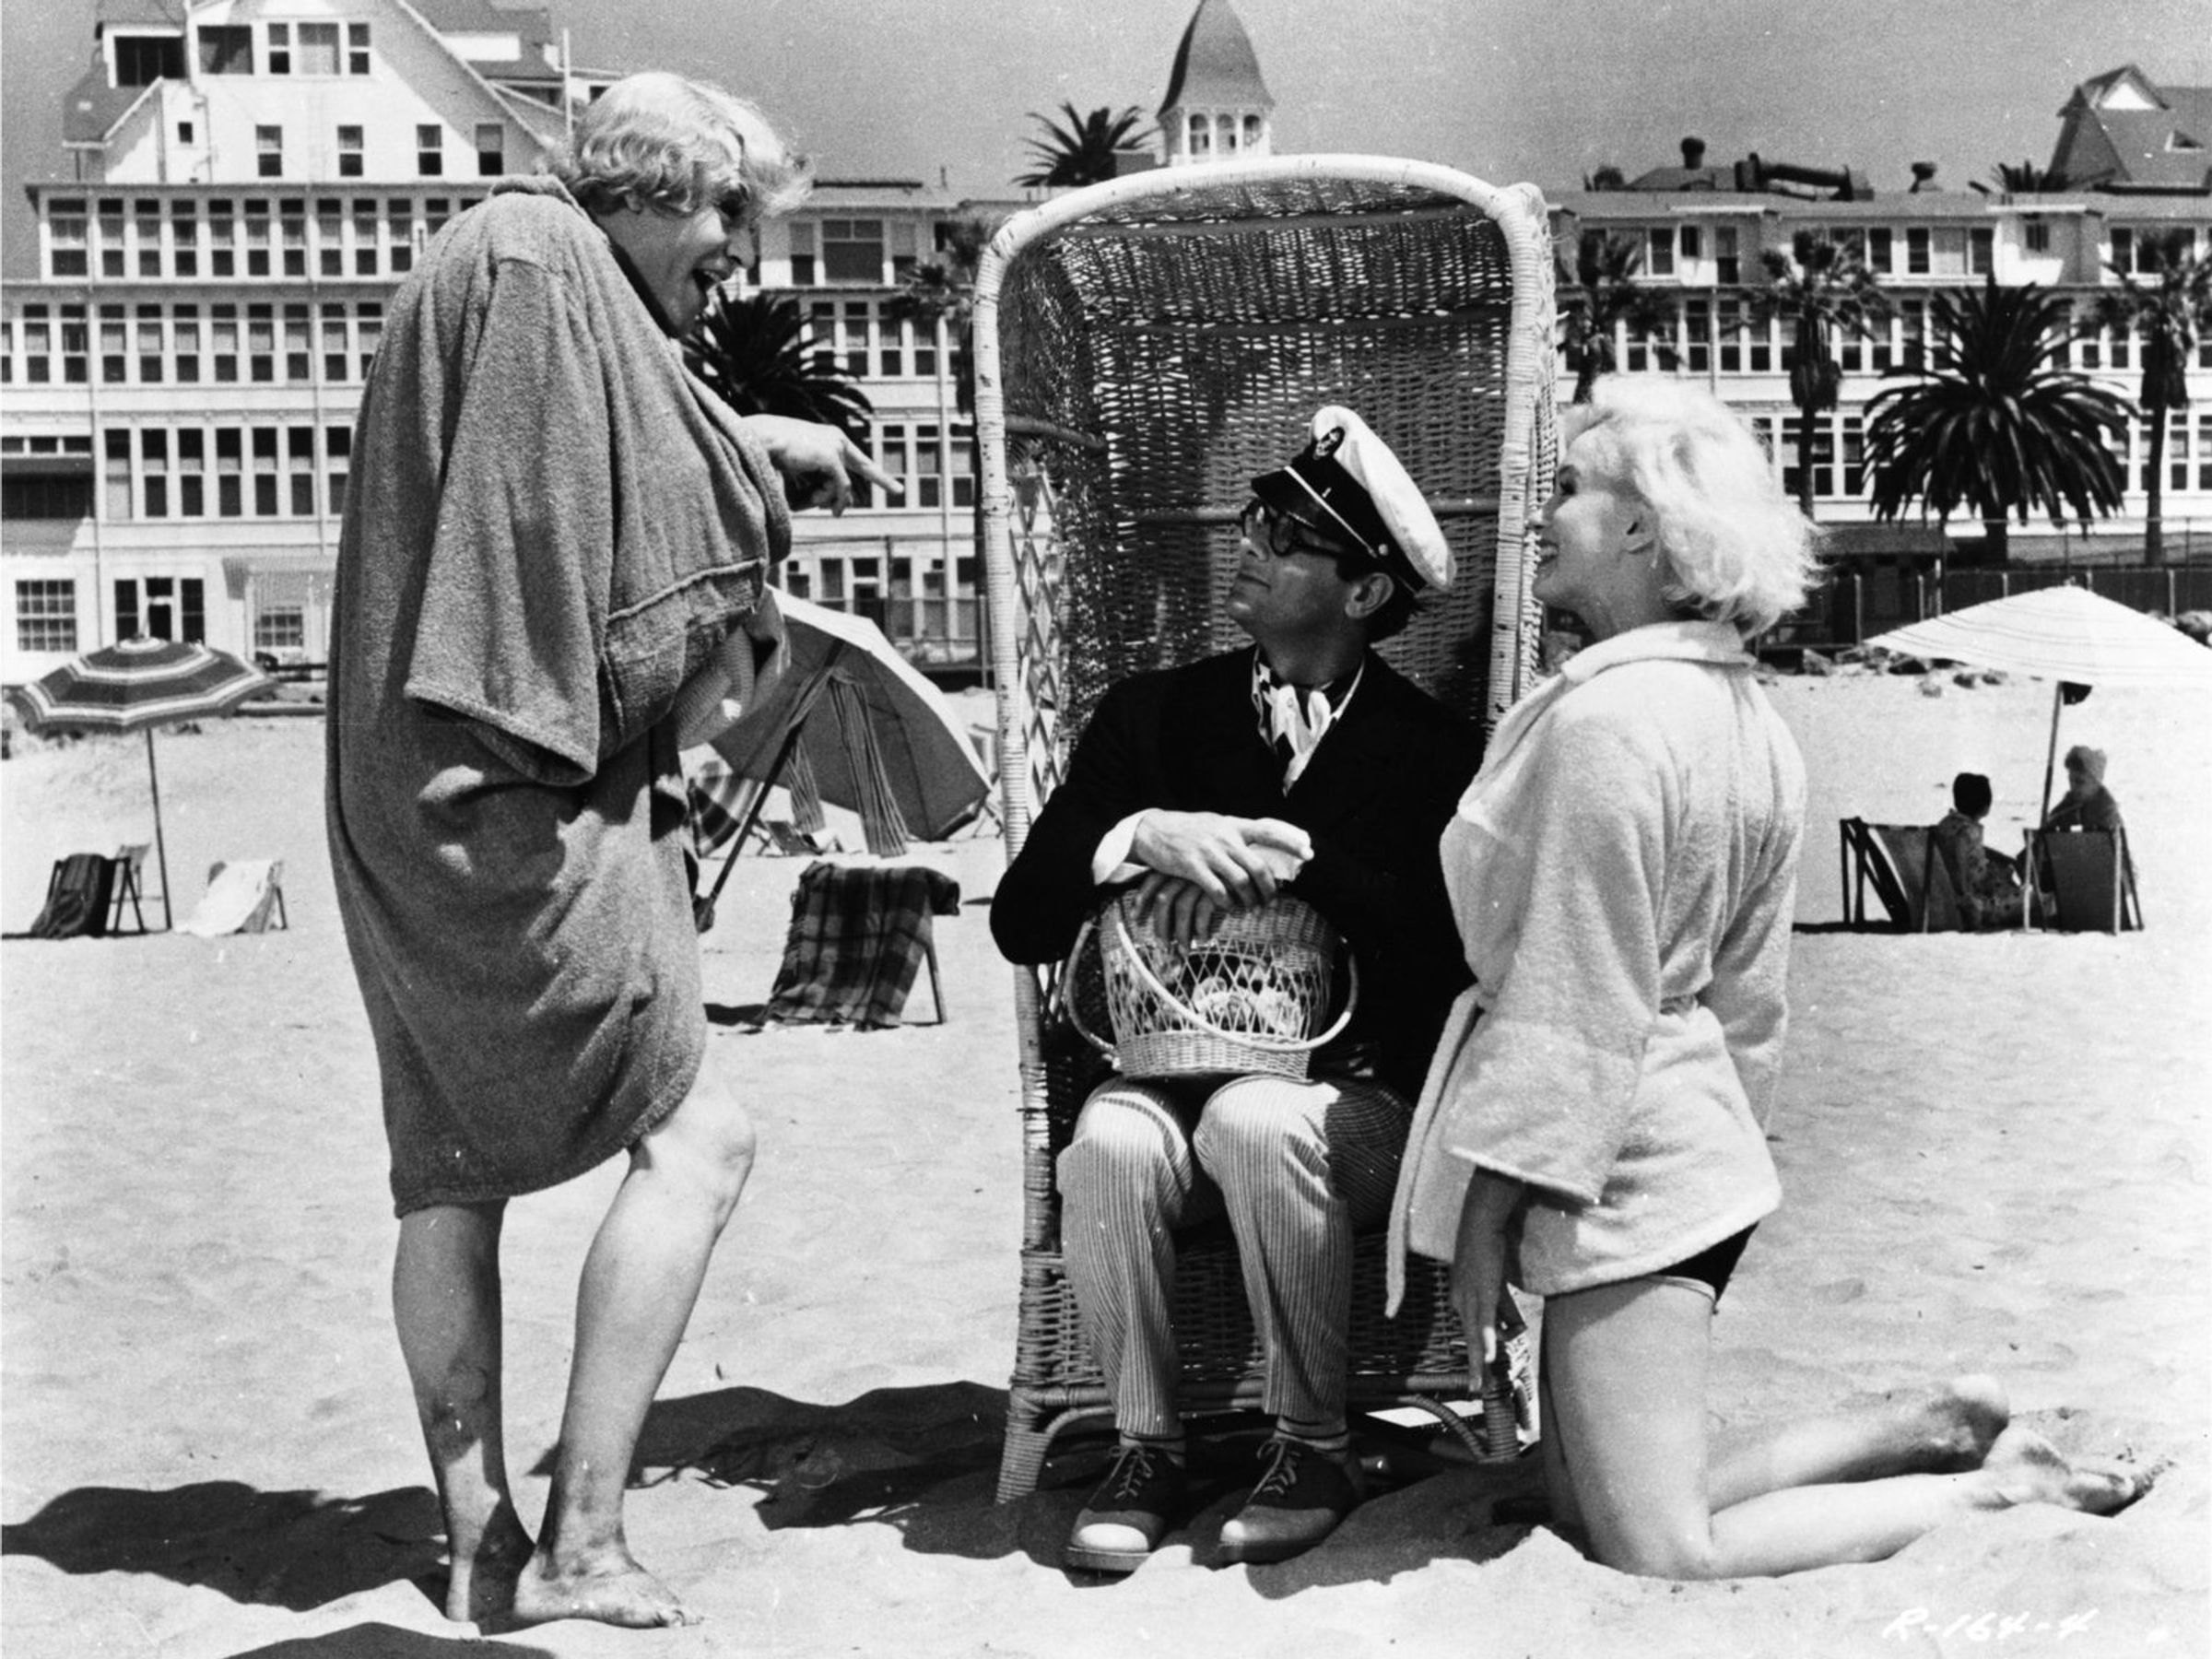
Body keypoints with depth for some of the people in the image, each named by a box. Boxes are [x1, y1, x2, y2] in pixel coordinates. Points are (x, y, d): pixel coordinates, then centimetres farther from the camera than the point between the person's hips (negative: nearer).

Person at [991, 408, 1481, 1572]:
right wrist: (1142, 839, -18)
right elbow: (1021, 922, 1)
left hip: (1354, 1095, -2)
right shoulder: (1154, 713, 8)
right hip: (1175, 1070, 2)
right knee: (1110, 1145, -30)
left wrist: (1289, 857, -22)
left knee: (1253, 1124, -34)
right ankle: (1144, 1447, -9)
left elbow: (1454, 952, -13)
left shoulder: (1431, 748, 2)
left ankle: (1313, 1449, -14)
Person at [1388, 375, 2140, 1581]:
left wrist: (1487, 1207, -13)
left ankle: (1991, 1484, 5)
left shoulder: (1606, 719, -19)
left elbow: (1571, 996, -19)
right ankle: (1931, 1424, 19)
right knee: (1591, 1507, 17)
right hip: (1692, 1140, 9)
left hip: (1618, 1163, -9)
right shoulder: (1746, 717, 10)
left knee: (1659, 1556, -2)